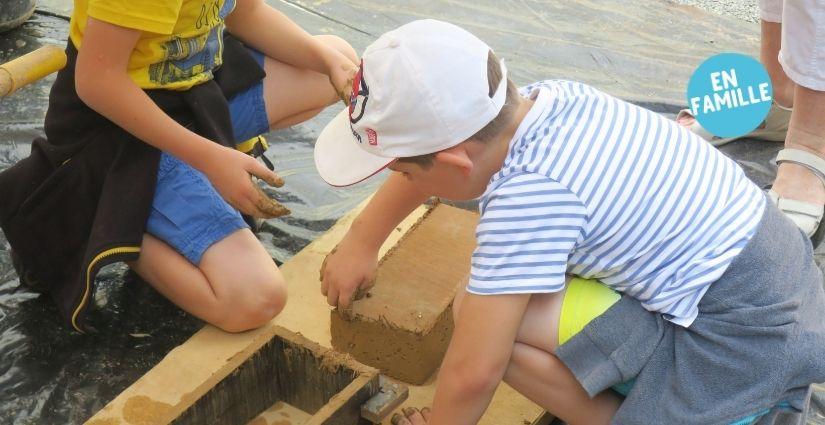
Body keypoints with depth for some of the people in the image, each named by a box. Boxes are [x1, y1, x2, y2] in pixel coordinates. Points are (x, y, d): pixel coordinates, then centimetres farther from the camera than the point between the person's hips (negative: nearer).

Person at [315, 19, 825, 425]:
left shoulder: (523, 197, -25)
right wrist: (361, 241, 22)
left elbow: (473, 372, -21)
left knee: (488, 314, -18)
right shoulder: (546, 95, -2)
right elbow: (435, 148, 16)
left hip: (741, 343, -9)